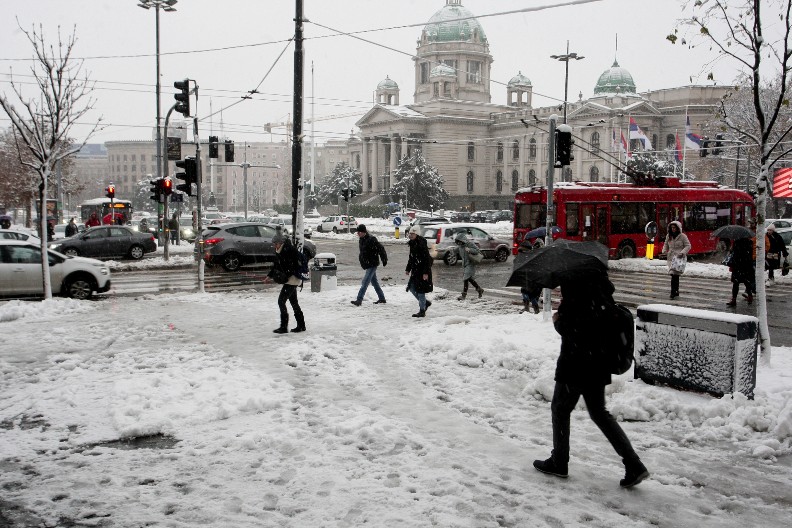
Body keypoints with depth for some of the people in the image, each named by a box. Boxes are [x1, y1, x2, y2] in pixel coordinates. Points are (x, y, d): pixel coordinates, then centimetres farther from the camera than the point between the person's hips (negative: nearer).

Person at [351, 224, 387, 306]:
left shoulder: (371, 240, -19)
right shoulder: (361, 240, 9)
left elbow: (381, 249, -16)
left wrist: (384, 260, -10)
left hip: (372, 265, -10)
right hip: (366, 265, 10)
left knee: (365, 282, -14)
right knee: (374, 282, 16)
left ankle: (359, 300, -17)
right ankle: (382, 298, 27)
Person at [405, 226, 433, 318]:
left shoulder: (421, 244, -18)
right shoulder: (412, 244, 10)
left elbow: (427, 259, -21)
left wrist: (426, 273, -24)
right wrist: (408, 269, 20)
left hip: (422, 271, -9)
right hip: (415, 270, 9)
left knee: (420, 290, -4)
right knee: (412, 288, 12)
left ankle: (422, 311, 5)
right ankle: (426, 303, 27)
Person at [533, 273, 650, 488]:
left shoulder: (575, 287, -21)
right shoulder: (600, 283, 5)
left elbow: (569, 329, -23)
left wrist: (557, 321, -2)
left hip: (575, 365, -8)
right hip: (598, 365, 8)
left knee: (560, 410, 12)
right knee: (599, 412, 17)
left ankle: (559, 463, 25)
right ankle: (634, 465, 11)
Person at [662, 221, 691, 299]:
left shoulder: (682, 236, -4)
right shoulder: (668, 236, 11)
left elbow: (688, 246, -1)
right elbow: (666, 245, 23)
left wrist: (682, 252, -16)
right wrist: (664, 251, 4)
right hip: (671, 257, 5)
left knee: (674, 275, -17)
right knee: (675, 275, 9)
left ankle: (674, 292, -17)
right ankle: (676, 292, 20)